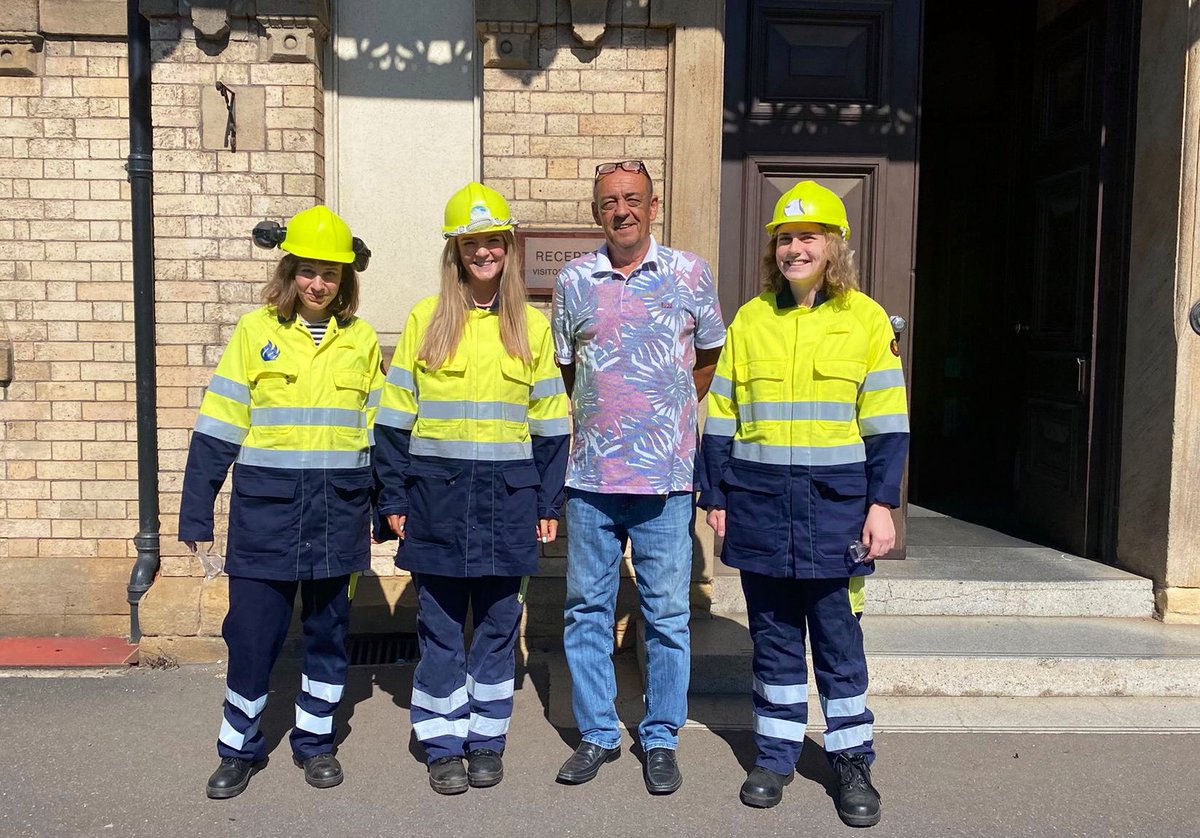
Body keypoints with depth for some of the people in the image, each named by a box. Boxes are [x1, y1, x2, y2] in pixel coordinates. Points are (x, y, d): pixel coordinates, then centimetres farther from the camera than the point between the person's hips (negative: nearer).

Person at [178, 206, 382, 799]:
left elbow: (378, 431, 11)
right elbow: (217, 428, 0)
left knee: (328, 629, 11)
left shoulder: (361, 339, 5)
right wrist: (196, 514, -2)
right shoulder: (255, 331, 0)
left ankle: (315, 740, 29)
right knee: (252, 629, 2)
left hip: (337, 508, 2)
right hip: (265, 506, -1)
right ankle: (239, 748, 23)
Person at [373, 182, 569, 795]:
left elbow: (548, 422, 8)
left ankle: (487, 739, 25)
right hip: (437, 493, -1)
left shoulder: (531, 326, 6)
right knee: (439, 624, 6)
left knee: (498, 622, 9)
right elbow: (396, 414, 3)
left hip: (507, 494, 1)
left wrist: (548, 503, 5)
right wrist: (392, 497, 1)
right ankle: (443, 745, 21)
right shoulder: (427, 318, 2)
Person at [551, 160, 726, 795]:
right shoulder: (573, 280, 6)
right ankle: (597, 735, 24)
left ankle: (661, 740, 21)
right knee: (587, 609, 9)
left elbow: (709, 358, 14)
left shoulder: (689, 274, 2)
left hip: (666, 478, -2)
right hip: (591, 476, 2)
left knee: (667, 614, 5)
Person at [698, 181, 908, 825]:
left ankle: (852, 760, 22)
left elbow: (886, 424, 0)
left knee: (838, 637, 5)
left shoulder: (866, 319, 1)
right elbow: (721, 418, 8)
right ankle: (776, 754, 25)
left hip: (835, 503, -2)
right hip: (759, 503, 2)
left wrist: (882, 504, -6)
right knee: (773, 633, 11)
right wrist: (715, 498, 5)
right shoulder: (749, 320, 7)